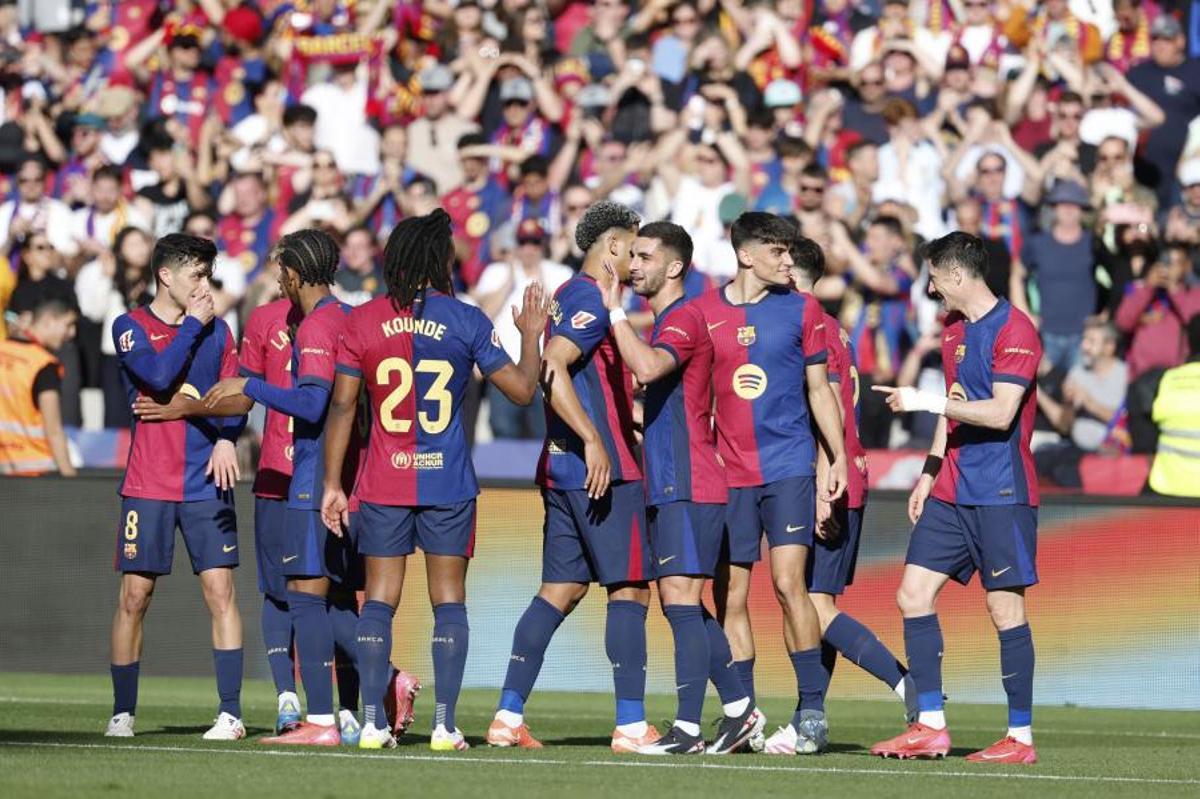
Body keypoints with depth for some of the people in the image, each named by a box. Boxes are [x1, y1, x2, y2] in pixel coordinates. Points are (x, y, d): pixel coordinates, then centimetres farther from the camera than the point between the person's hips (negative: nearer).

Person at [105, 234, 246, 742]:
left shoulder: (217, 330, 11)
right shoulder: (130, 327, 2)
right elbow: (159, 375, -15)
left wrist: (226, 438, -9)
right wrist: (192, 324, -6)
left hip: (206, 483, 2)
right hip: (147, 485, -2)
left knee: (220, 590, -6)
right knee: (135, 595, 0)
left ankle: (231, 712, -5)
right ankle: (122, 713, 9)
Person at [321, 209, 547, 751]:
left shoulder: (363, 321, 0)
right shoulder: (466, 321, -3)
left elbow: (341, 407, 0)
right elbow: (521, 389, 0)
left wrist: (332, 484, 5)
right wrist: (531, 336, 18)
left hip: (382, 483, 1)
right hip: (448, 483, -1)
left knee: (379, 598, 5)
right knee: (449, 598, 5)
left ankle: (372, 723, 0)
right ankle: (445, 724, -1)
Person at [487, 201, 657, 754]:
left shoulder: (566, 296, 18)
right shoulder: (592, 299, -11)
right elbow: (551, 369, -23)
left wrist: (628, 425, 30)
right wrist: (594, 441, -25)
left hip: (561, 467, 9)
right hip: (604, 470, -9)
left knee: (561, 590, 9)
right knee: (629, 588, -5)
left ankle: (508, 714, 4)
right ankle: (631, 725, -6)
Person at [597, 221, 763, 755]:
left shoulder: (683, 320, -12)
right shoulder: (666, 321, 20)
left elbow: (647, 368, -30)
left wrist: (615, 311, -23)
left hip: (688, 487, -10)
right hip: (668, 488, 10)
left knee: (680, 598, -12)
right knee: (681, 605, 11)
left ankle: (687, 729, -13)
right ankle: (739, 708, 17)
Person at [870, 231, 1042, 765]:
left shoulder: (1014, 330, -11)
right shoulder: (953, 331, 16)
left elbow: (1000, 413, -20)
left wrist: (925, 401, -17)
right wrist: (930, 472, 18)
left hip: (1000, 494, -9)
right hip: (951, 492, 9)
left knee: (1005, 607, -5)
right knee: (913, 594, 2)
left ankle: (1020, 737, 1)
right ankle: (930, 726, 6)